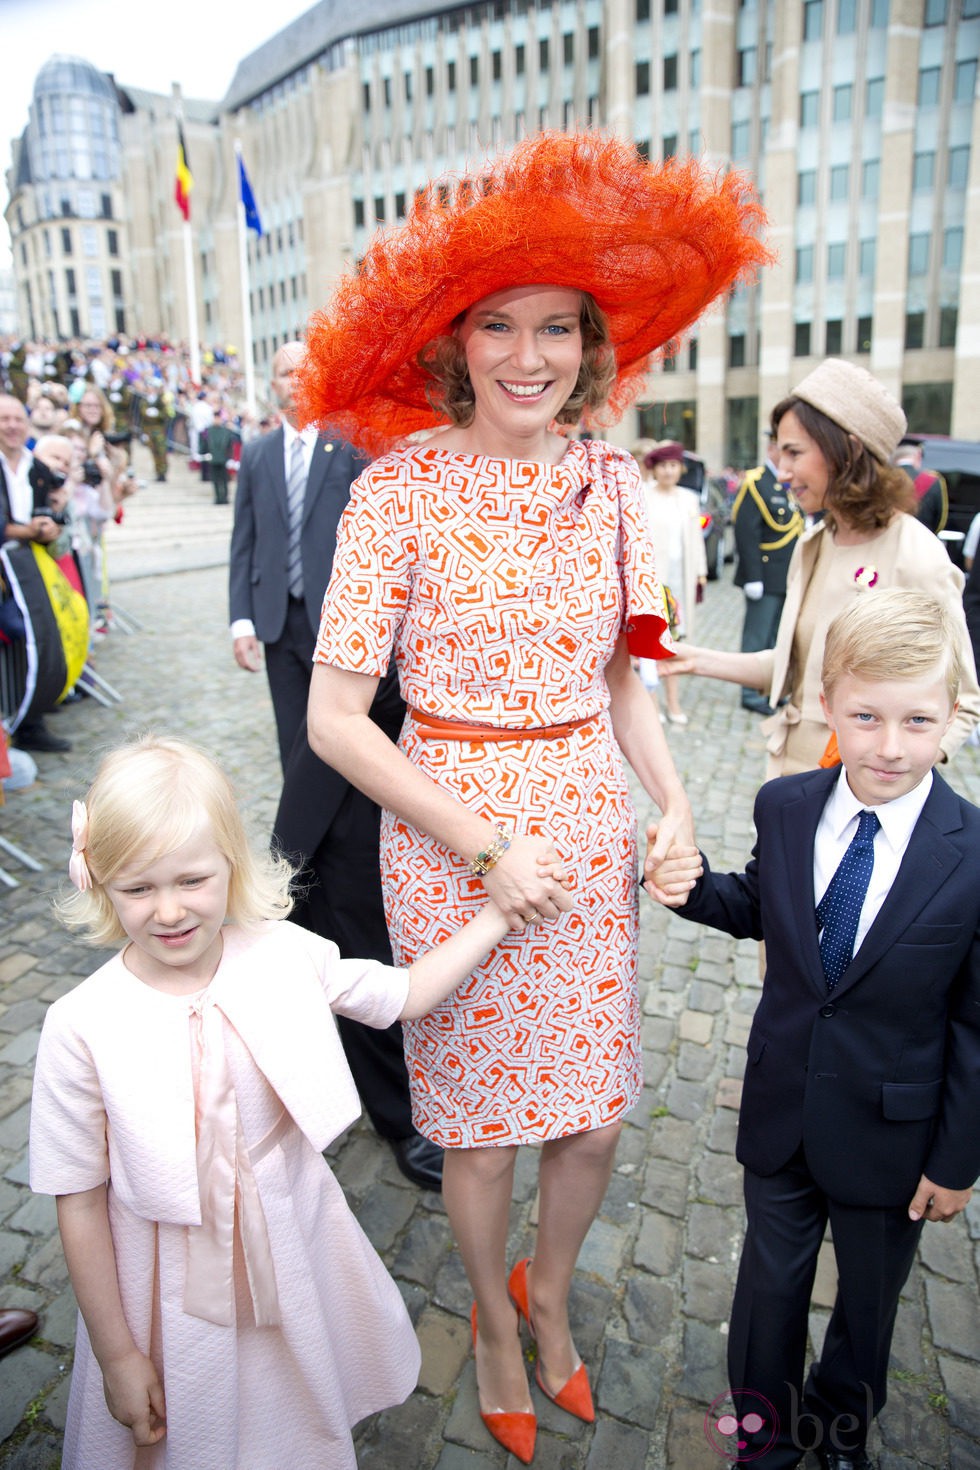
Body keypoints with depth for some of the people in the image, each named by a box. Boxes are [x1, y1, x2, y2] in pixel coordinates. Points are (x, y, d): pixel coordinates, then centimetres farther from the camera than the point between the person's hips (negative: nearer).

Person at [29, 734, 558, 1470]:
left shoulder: (286, 955, -17)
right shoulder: (82, 1027, -23)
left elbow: (405, 993, -1)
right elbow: (80, 1203, -13)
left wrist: (499, 913, -1)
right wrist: (117, 1355, -5)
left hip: (294, 1251, 3)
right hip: (177, 1287, -2)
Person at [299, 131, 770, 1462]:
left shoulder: (609, 481, 2)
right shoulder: (399, 490, -12)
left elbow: (624, 675, 10)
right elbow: (335, 718, -13)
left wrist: (675, 805, -5)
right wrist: (488, 847, -14)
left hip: (591, 832, 4)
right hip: (450, 835, -3)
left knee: (593, 1117, 16)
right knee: (479, 1122, 15)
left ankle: (550, 1294, 50)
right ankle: (493, 1321, 48)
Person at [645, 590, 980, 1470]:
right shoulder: (785, 809, -13)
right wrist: (694, 888, -14)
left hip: (889, 1130, -2)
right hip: (781, 1107, 2)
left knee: (868, 1296, 25)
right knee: (772, 1274, 24)